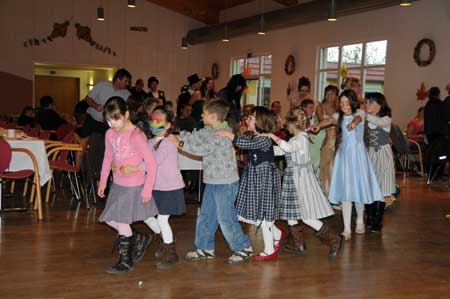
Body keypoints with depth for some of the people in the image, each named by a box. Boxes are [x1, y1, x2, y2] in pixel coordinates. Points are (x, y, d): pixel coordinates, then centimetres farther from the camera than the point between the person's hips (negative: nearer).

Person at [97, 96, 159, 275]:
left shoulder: (136, 136, -22)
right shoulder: (110, 134, 0)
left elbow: (151, 162, -20)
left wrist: (147, 189, -18)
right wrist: (102, 181, 13)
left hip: (133, 186, -8)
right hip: (117, 184, 8)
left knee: (122, 222, -2)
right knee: (109, 219, 12)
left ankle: (125, 261, 20)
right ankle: (139, 240, 32)